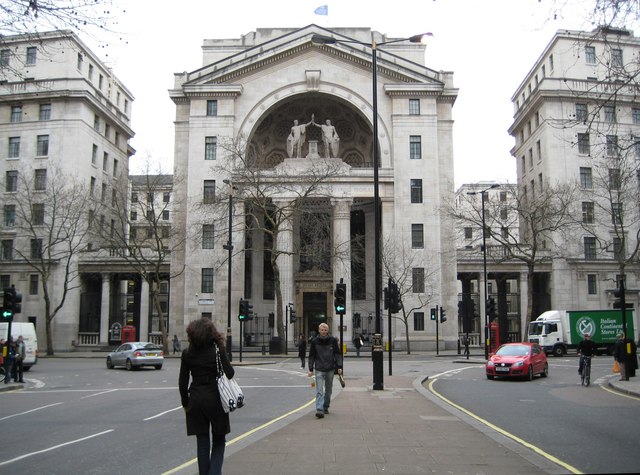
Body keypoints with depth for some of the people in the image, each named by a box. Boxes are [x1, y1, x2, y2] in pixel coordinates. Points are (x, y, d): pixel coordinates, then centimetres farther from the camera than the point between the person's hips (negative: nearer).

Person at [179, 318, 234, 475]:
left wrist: (185, 403, 12)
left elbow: (182, 382, 1)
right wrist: (222, 348, -2)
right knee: (218, 441, 12)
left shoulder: (187, 353, -2)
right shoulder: (217, 350, -10)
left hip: (196, 400, 2)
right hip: (216, 399, -2)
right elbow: (229, 373, -10)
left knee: (202, 442, 12)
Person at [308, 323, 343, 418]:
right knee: (319, 391, -10)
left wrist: (339, 366, -4)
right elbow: (311, 356, 6)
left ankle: (326, 407, 28)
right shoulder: (314, 341, -1)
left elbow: (338, 354, 4)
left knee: (328, 390, 13)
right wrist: (311, 369, 1)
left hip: (330, 369, 1)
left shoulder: (333, 340, -1)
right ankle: (319, 410, -17)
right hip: (319, 370, -1)